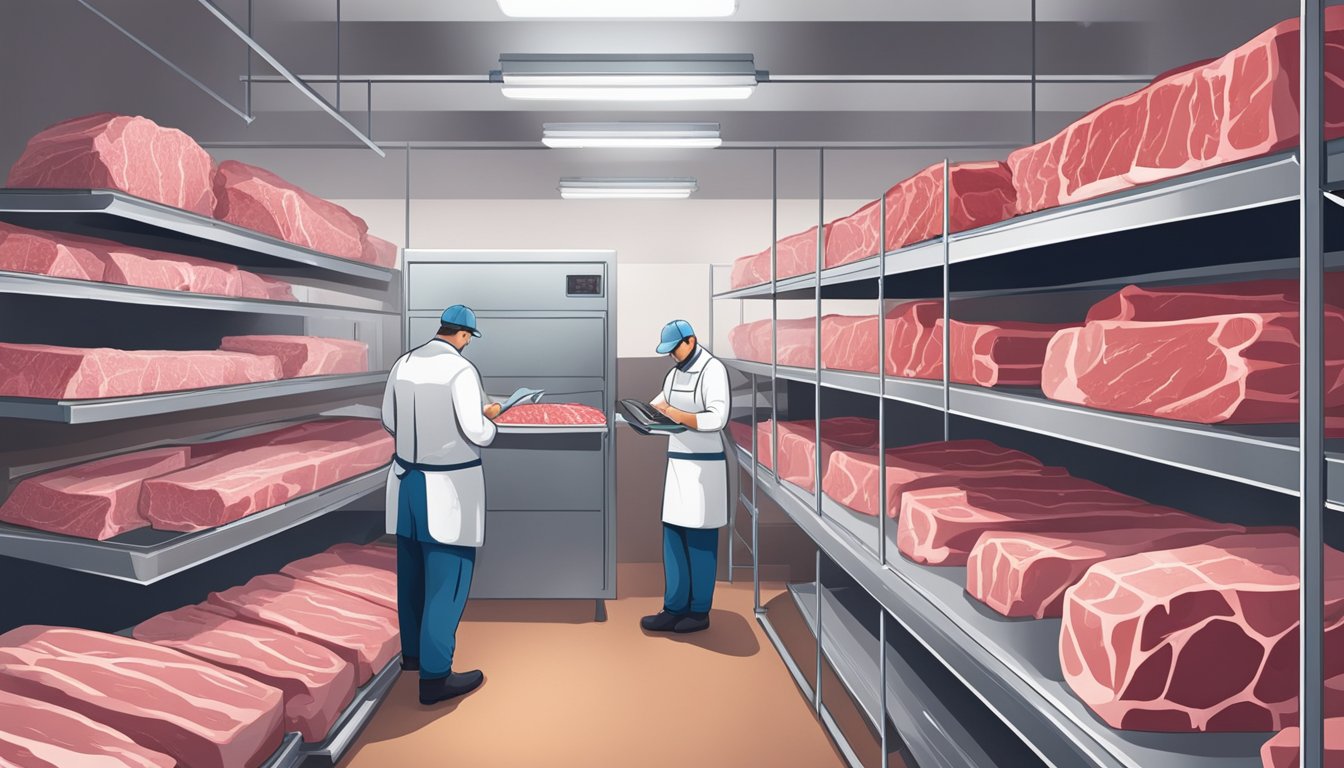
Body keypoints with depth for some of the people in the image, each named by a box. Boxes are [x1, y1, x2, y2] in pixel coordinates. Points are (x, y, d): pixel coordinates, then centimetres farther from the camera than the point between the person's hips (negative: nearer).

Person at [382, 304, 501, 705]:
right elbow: (478, 434, -18)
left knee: (412, 571, 20)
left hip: (408, 478, 8)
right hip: (450, 484, -8)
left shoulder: (403, 364, 3)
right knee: (446, 579, 1)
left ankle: (413, 650, 37)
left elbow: (389, 422, 12)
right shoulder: (461, 370, -18)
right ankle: (435, 676, 7)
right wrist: (490, 417, 3)